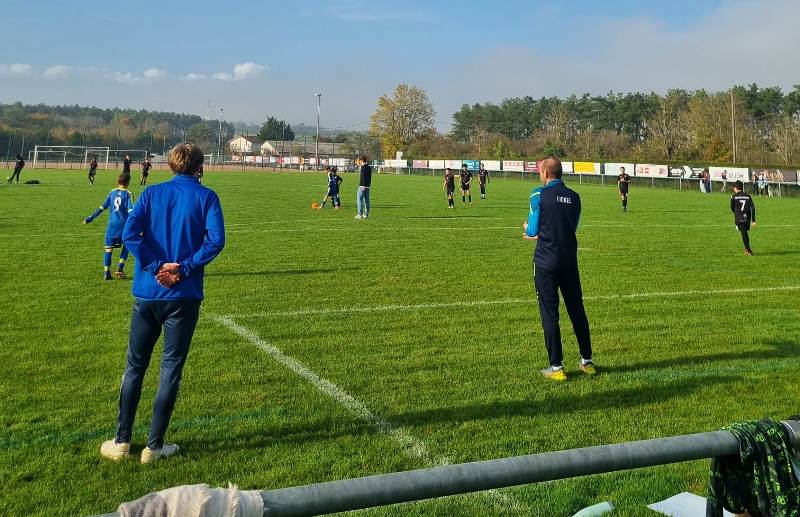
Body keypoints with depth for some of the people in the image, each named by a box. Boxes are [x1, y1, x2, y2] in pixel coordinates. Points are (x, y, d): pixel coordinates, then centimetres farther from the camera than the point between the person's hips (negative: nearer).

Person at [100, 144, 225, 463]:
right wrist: (184, 269, -12)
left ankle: (121, 441, 19)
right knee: (171, 368, 7)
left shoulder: (152, 193, 5)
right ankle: (154, 446, 11)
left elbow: (130, 233, -10)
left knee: (135, 365, 14)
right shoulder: (206, 197, 0)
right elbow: (215, 240, -15)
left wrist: (157, 266, -9)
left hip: (146, 292, 2)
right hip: (184, 296, -2)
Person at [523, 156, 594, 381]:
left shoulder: (539, 194, -9)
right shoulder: (574, 197, 6)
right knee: (577, 310, 13)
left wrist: (528, 228, 18)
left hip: (546, 263, -5)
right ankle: (587, 362, 22)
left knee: (549, 314, 2)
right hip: (569, 262, 5)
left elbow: (532, 230, -6)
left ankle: (556, 367, 4)